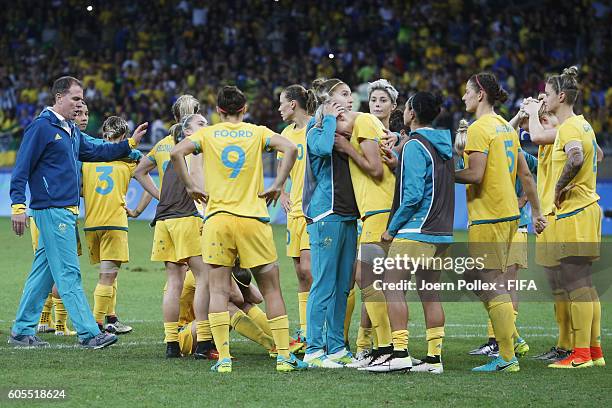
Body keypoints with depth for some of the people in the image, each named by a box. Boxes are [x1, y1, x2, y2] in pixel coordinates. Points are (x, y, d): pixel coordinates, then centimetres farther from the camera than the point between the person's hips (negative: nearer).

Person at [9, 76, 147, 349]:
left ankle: (22, 331, 16)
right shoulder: (41, 127, -9)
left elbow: (94, 153, 32)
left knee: (43, 273, 11)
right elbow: (21, 168, -12)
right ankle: (88, 333, -12)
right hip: (52, 211, -9)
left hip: (66, 211, 9)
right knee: (68, 274, -9)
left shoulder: (72, 131, 18)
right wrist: (18, 206, -18)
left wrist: (130, 143, 26)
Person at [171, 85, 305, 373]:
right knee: (271, 290, 6)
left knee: (218, 290, 1)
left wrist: (190, 186, -1)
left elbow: (177, 152, -10)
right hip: (253, 220, 0)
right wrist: (277, 185, -3)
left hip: (217, 217, 0)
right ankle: (284, 356, 3)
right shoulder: (258, 133, 7)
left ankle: (223, 357, -8)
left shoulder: (207, 134, 6)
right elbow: (290, 149, -9)